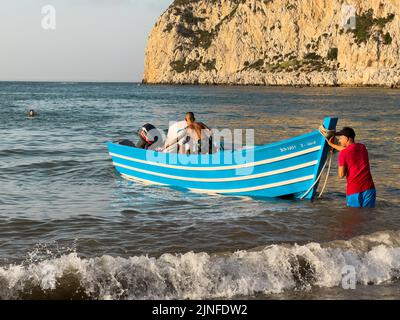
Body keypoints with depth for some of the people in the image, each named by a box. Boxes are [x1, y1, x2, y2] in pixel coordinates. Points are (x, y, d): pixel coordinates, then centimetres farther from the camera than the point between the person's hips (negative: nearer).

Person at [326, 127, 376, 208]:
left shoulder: (343, 154, -5)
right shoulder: (363, 147, 12)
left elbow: (341, 175, -5)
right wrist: (332, 144, 39)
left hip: (353, 190, -4)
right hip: (368, 187, 4)